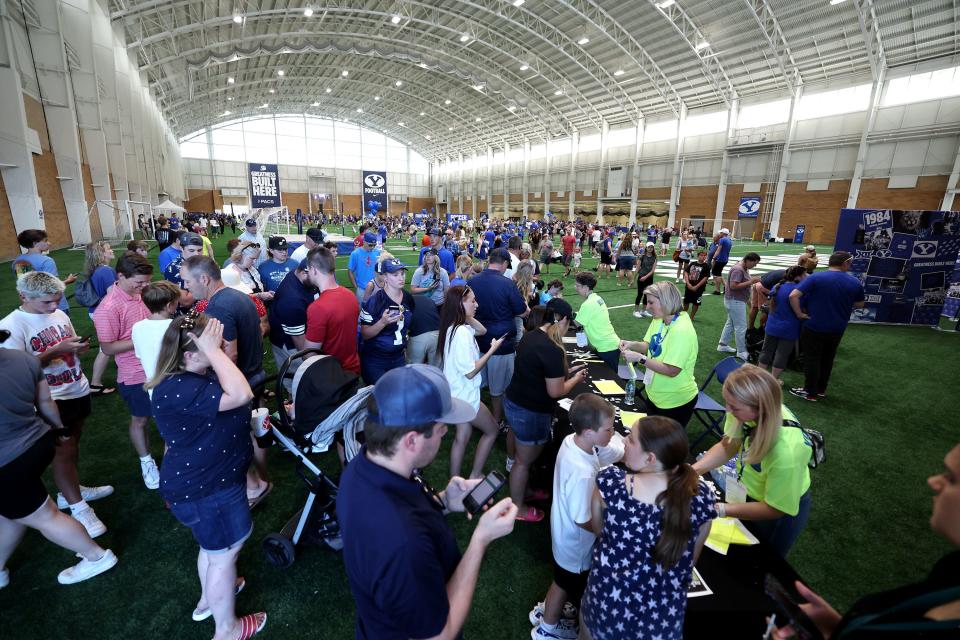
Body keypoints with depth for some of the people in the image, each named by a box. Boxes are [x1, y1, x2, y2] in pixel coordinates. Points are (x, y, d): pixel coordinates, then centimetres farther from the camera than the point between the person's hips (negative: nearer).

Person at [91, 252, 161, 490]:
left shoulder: (139, 293, -3)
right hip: (136, 376, -6)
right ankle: (146, 462, 35)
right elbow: (108, 348, -19)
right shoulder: (108, 308, -22)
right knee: (140, 419, 15)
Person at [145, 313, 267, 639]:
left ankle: (208, 599, 55)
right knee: (224, 553, 10)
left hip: (208, 479, 10)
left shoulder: (194, 377, 1)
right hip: (203, 488, -10)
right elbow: (241, 394, -43)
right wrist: (214, 350, -36)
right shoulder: (178, 389, -32)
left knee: (213, 545, 30)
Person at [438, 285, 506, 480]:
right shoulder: (462, 332, -28)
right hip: (465, 395, -9)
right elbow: (470, 372, -27)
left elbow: (482, 330, 12)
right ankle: (475, 476, 25)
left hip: (458, 393, 9)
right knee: (492, 430, 13)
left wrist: (467, 317, -1)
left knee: (462, 436, 19)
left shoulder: (453, 327, 1)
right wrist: (492, 349, -19)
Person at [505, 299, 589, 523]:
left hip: (513, 402, 8)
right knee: (523, 460, 12)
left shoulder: (530, 336, 0)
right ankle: (518, 508, 33)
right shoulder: (552, 349, -27)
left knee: (522, 455, 27)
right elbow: (556, 391, -22)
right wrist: (576, 378, -4)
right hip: (531, 412, -8)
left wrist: (565, 371, 13)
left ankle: (521, 491, 49)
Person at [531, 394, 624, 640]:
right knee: (567, 583, 23)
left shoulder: (572, 440, -17)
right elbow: (583, 521, -29)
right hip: (576, 541, -7)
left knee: (563, 579, 33)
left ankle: (545, 610, 59)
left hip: (565, 532, 7)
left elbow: (620, 453, -4)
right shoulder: (582, 473, -42)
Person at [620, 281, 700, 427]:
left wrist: (640, 358, -29)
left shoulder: (682, 330, -29)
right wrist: (632, 345, -9)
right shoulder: (658, 320, -3)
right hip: (655, 394, 8)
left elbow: (672, 370, -30)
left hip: (676, 402, -8)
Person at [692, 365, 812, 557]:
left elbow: (775, 508, -25)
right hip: (748, 492, 4)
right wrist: (691, 471, -23)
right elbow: (728, 446, -11)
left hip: (781, 510, -4)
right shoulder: (754, 411, -31)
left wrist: (720, 509, -25)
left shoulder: (786, 452, -43)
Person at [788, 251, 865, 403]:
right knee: (827, 360, 19)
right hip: (837, 329, 4)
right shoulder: (855, 282, -1)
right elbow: (859, 305, 12)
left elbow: (793, 295, -24)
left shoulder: (816, 278, -14)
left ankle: (810, 392, 14)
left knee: (812, 359, 6)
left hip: (814, 327, -4)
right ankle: (821, 389, 31)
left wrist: (799, 313, -13)